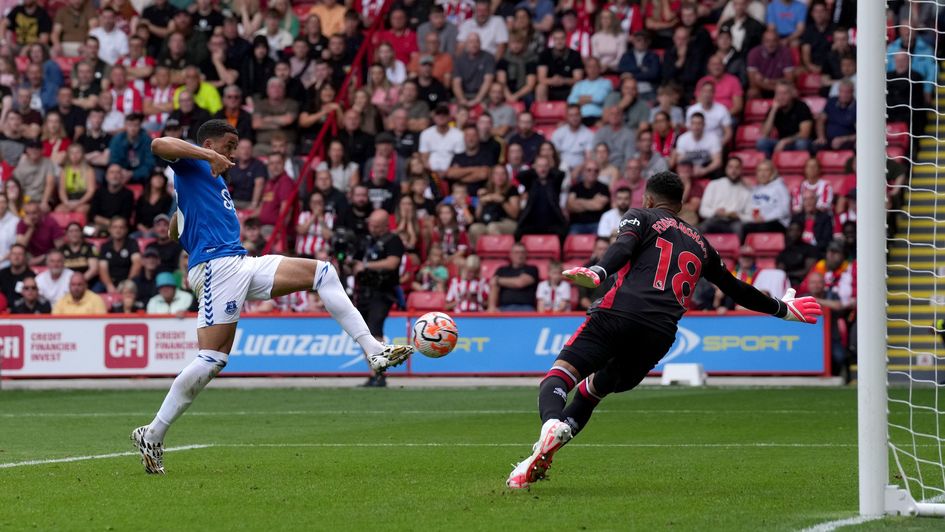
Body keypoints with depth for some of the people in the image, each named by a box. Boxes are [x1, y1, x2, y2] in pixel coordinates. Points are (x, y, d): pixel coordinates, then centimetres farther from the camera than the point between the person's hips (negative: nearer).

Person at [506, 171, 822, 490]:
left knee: (560, 375, -13)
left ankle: (551, 424, -47)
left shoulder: (641, 217, 19)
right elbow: (735, 289, 42)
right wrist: (782, 309, 57)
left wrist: (597, 273, -24)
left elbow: (624, 247, -5)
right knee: (594, 388, 19)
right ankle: (546, 452, 0)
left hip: (618, 313, -4)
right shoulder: (700, 244, 32)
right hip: (660, 335, 4)